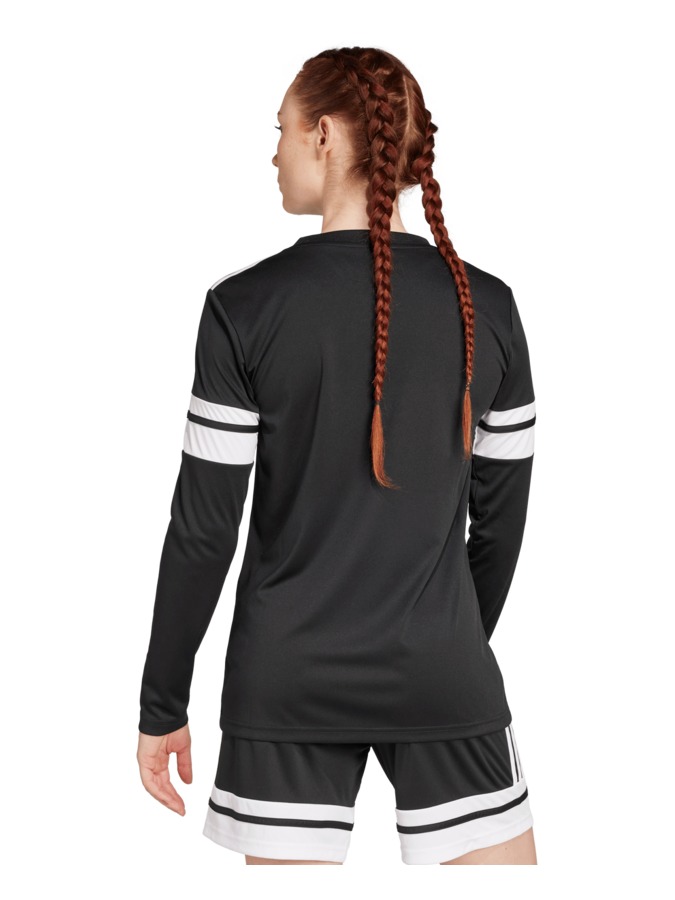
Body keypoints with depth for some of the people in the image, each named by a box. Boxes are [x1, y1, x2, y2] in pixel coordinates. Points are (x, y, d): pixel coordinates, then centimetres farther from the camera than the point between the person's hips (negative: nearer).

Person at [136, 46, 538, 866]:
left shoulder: (246, 306, -10)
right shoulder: (486, 307, -2)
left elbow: (203, 528, -8)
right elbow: (501, 515, 5)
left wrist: (162, 704, 3)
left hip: (291, 679, -1)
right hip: (442, 677, 2)